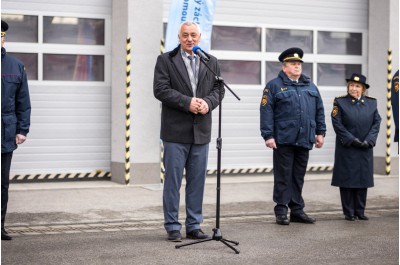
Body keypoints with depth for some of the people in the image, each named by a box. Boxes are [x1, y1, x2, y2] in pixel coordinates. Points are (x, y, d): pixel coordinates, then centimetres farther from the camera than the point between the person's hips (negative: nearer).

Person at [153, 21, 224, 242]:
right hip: (175, 131, -3)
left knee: (197, 180, 7)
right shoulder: (165, 60, 1)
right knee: (173, 180, 0)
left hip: (201, 132, 4)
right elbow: (160, 90, -8)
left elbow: (218, 89, 10)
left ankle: (194, 226, 16)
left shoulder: (211, 62, 13)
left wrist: (207, 103, -11)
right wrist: (187, 102, -16)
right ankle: (172, 227, 8)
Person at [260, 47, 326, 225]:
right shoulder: (274, 86, 0)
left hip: (304, 140, 5)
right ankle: (281, 211, 6)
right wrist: (268, 136, -13)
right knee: (283, 177, -1)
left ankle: (297, 210, 17)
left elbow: (319, 111, 18)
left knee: (299, 177, 10)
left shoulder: (310, 86, 16)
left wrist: (320, 132, 11)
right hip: (283, 140, -5)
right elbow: (266, 112, -6)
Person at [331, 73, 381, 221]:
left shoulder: (371, 103, 8)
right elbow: (337, 124, -8)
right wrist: (352, 140, -15)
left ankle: (360, 211, 15)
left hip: (365, 149, 3)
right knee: (347, 180, 0)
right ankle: (349, 213, 7)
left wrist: (368, 141, -10)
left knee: (363, 180, 7)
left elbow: (376, 123, 3)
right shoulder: (340, 102, -2)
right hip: (346, 149, -3)